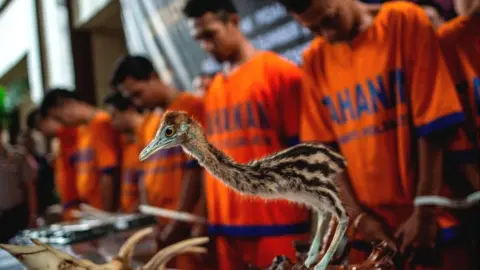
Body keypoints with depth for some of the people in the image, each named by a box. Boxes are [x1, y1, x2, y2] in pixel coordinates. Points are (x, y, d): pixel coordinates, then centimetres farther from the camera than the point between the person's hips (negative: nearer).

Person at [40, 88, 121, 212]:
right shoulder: (82, 130, 14)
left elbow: (109, 173, -17)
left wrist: (106, 213, -16)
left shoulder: (101, 124, -13)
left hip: (103, 211, -8)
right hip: (91, 210, 8)